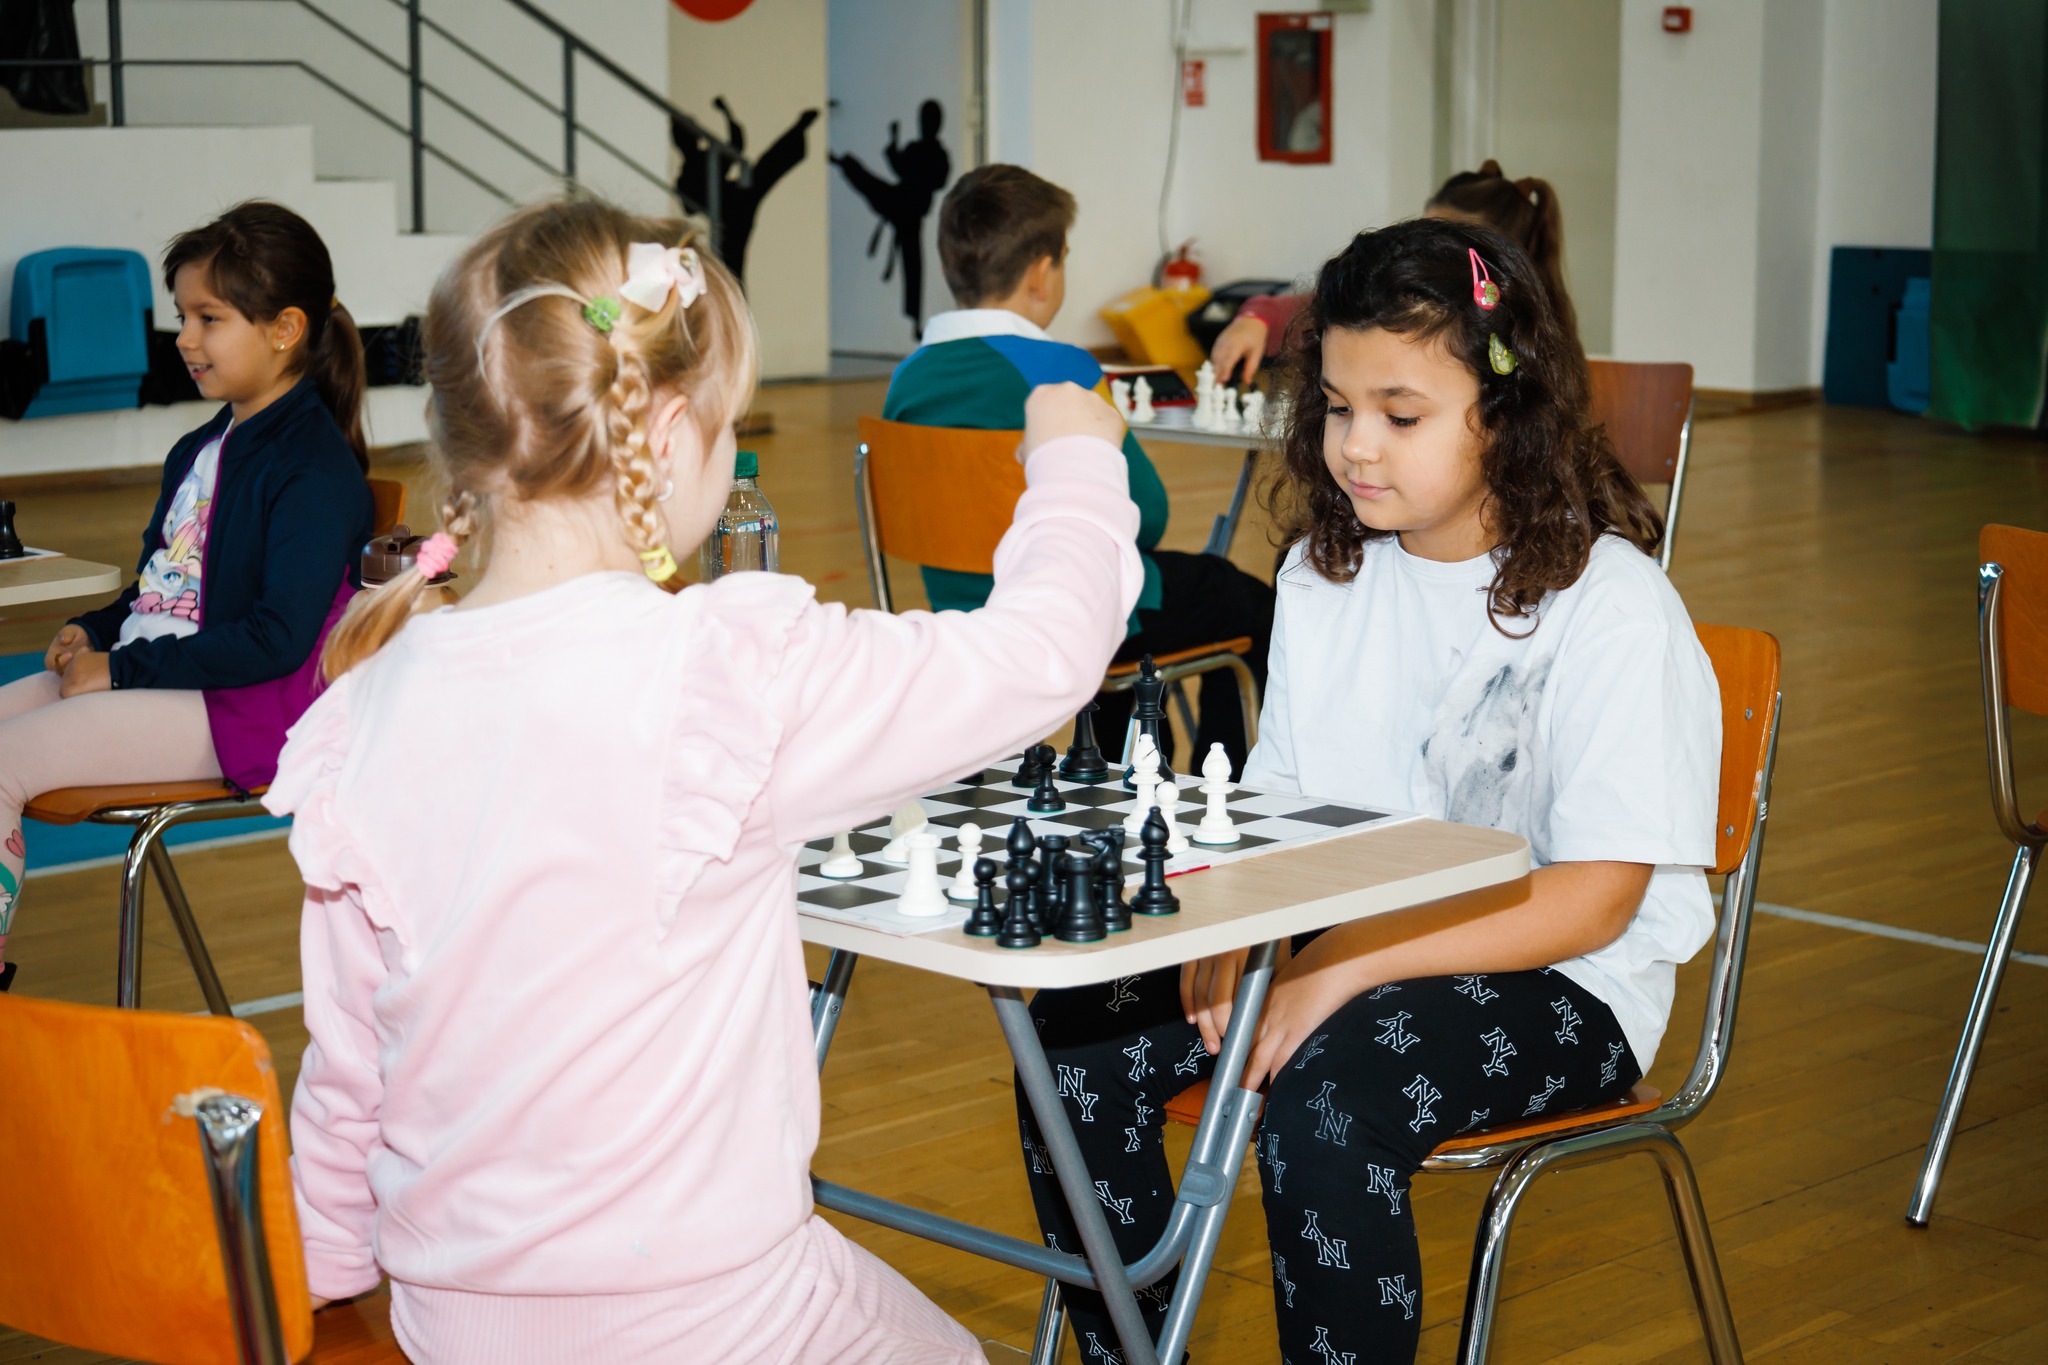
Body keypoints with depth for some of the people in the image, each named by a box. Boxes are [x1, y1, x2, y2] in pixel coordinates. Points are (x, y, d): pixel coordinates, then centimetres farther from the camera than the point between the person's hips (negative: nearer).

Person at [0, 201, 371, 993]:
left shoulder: (315, 468, -14)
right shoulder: (199, 451, 15)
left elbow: (279, 639, -21)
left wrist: (123, 670, -19)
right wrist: (94, 631, 3)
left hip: (241, 711, -10)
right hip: (152, 675, 10)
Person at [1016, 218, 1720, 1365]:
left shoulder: (1610, 604, -14)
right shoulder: (1323, 576, 7)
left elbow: (1595, 899, -17)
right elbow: (1278, 805, 12)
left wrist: (1349, 965, -25)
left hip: (1555, 982, -6)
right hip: (1338, 947, 6)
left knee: (1325, 1101, -34)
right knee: (1076, 1040, -14)